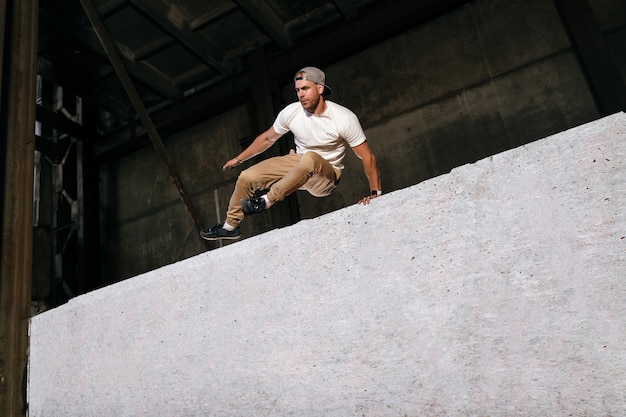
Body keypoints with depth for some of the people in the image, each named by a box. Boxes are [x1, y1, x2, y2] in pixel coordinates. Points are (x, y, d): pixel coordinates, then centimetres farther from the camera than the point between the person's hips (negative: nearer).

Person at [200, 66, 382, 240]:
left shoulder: (344, 118, -23)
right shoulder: (291, 112, -11)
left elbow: (367, 156, -17)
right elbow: (267, 138, 6)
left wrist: (376, 193, -17)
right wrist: (238, 159, 13)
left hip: (325, 177, -4)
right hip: (297, 163, 5)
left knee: (310, 158, -40)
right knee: (246, 177, -6)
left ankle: (267, 201, -22)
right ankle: (230, 227, 17)